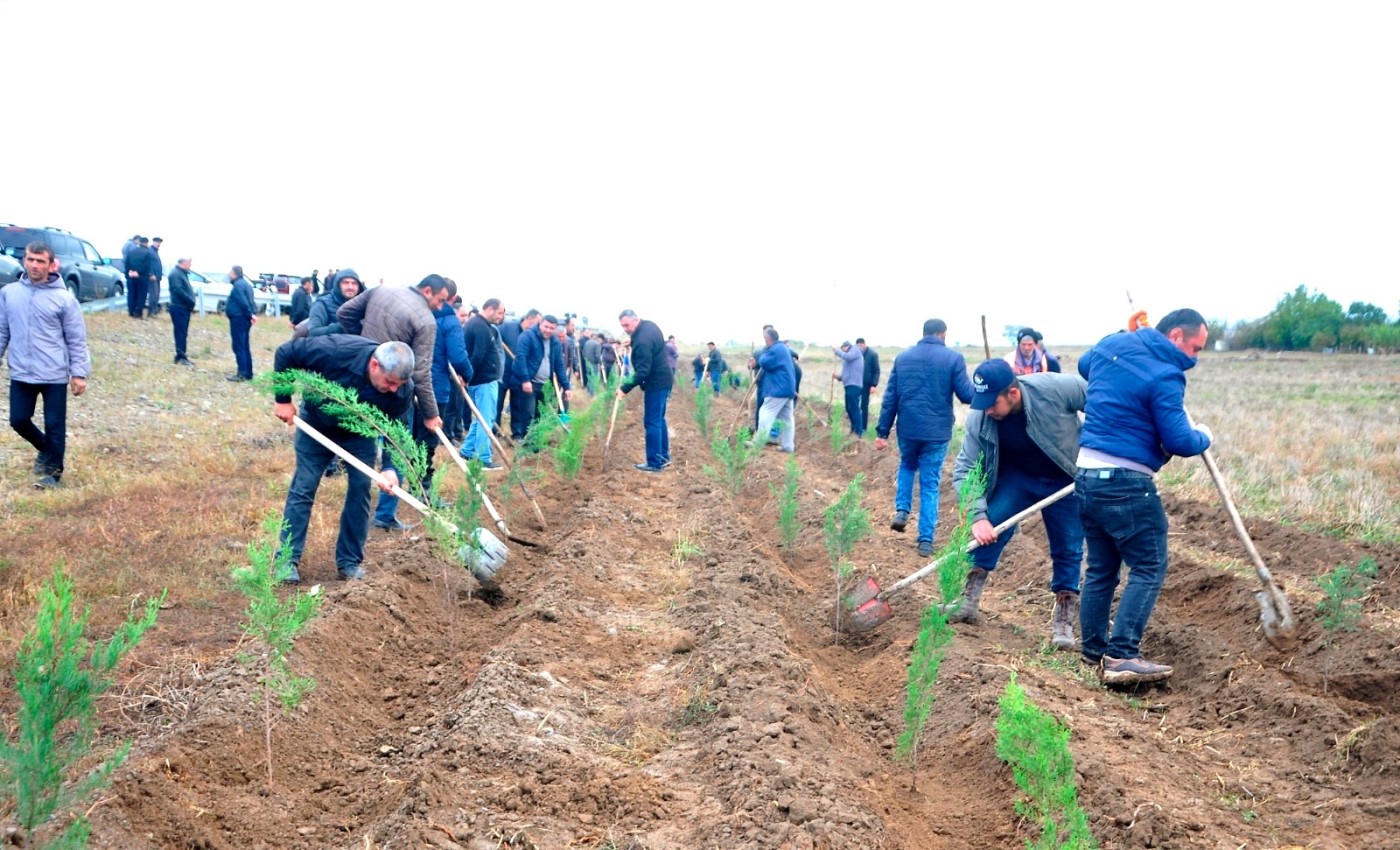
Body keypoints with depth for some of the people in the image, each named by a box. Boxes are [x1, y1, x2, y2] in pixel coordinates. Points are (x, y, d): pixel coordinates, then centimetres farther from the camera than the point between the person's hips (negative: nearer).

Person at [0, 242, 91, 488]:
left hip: (54, 375, -3)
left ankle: (53, 471, 19)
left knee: (55, 426, 3)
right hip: (21, 374, 3)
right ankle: (45, 449, 37)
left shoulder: (64, 298, -7)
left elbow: (77, 340, -4)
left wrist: (79, 373, -7)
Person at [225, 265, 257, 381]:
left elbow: (243, 302, -23)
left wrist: (250, 314, -17)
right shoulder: (246, 284, 18)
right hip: (245, 318, 10)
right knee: (245, 347, 12)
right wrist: (252, 314, 6)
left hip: (238, 318, -10)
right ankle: (248, 373, 14)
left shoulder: (238, 285, -14)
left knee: (238, 347, -8)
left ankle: (242, 373, -10)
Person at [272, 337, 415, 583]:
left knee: (361, 489, -5)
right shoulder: (336, 351, -41)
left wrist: (390, 467, -36)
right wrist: (283, 400, -22)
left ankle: (349, 561, 7)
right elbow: (285, 353, -27)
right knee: (303, 488, -1)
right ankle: (288, 559, 7)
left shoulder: (402, 390, -32)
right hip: (317, 424, -2)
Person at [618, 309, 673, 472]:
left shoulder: (642, 341, -26)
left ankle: (654, 463, -3)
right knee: (659, 419, 18)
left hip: (656, 383, -10)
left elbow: (643, 371, -29)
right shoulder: (648, 324, 4)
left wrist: (625, 388, -27)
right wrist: (632, 342, 12)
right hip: (663, 378, 10)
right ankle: (664, 456, 25)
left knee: (652, 422, -6)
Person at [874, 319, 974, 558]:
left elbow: (890, 397, 5)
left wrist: (882, 431, 7)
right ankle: (926, 540, 5)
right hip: (937, 432, -2)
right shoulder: (953, 358, -5)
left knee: (907, 467, 30)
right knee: (930, 484, 7)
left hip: (908, 429, 2)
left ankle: (902, 511, 12)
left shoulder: (903, 357, 6)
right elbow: (967, 395, -8)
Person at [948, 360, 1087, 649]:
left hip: (1065, 481, -1)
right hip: (1015, 477, 1)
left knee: (1068, 551, 2)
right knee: (988, 529, -17)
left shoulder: (1058, 388, -33)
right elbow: (964, 471, -20)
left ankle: (1063, 626, 13)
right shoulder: (979, 420, -24)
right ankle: (967, 602, -8)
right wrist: (978, 516, -31)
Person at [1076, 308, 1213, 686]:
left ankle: (1093, 651, 20)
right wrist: (1203, 437, 6)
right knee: (1149, 568, -1)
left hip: (1086, 474, 8)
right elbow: (1178, 441, -15)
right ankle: (1122, 656, -8)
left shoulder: (1110, 345, 10)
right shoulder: (1165, 375, -14)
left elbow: (1084, 365, 34)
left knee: (1101, 568, 15)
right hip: (1126, 483, -8)